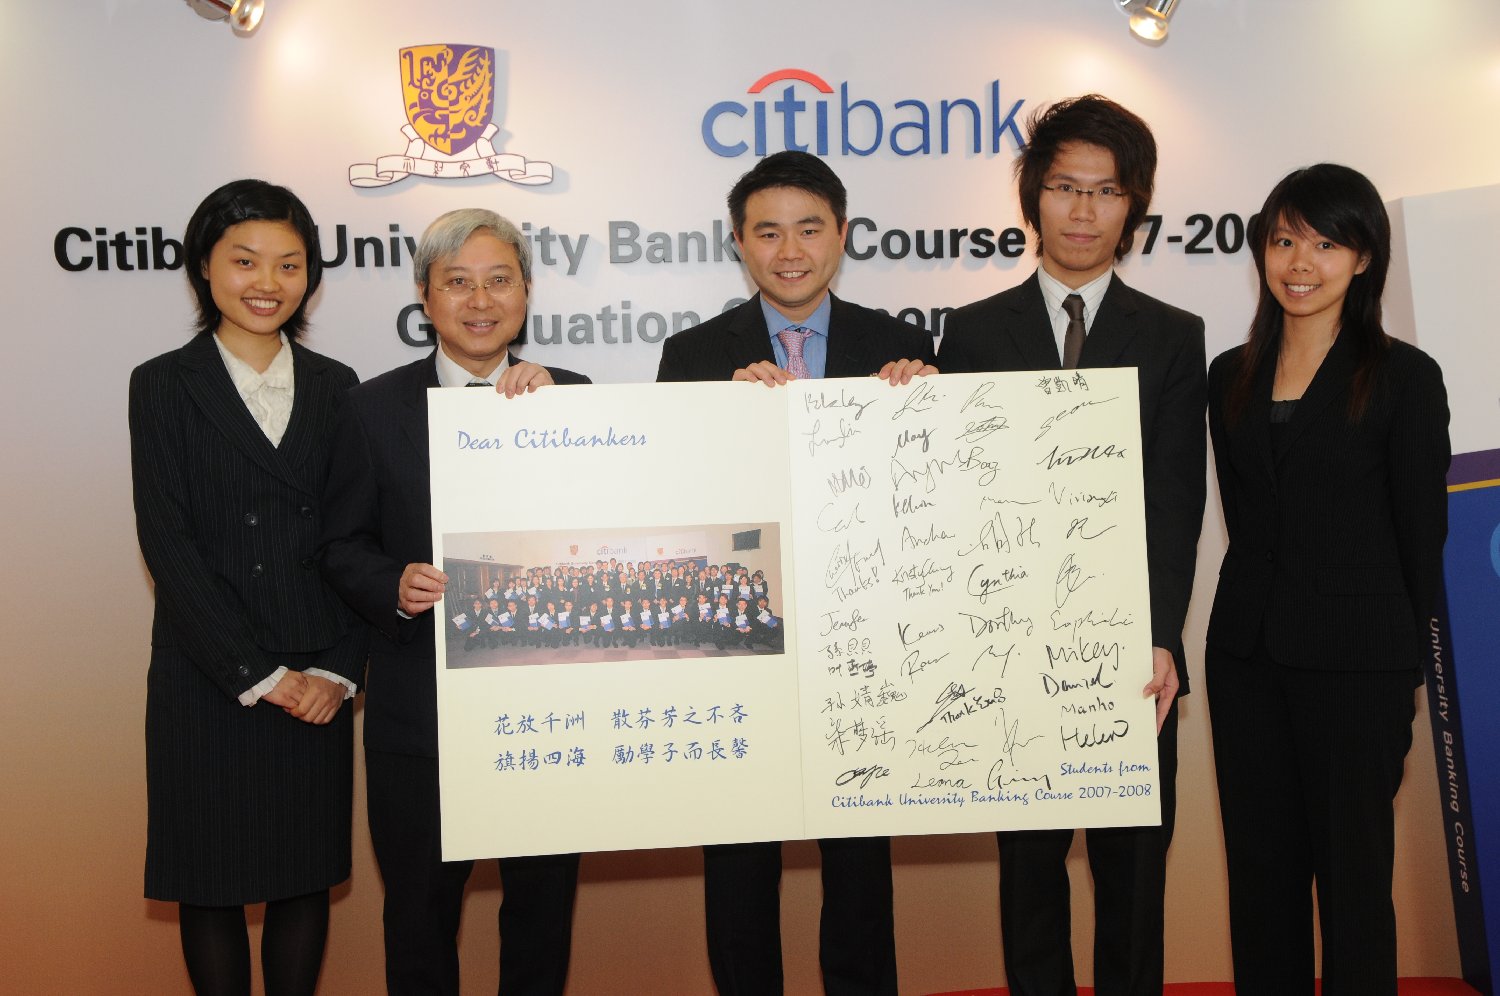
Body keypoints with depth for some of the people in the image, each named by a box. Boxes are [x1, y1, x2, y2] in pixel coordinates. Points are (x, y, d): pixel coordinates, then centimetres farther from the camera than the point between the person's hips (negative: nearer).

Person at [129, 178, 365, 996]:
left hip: (315, 686, 2)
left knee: (305, 880, 10)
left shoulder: (335, 386, 8)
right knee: (211, 885, 7)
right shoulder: (163, 385, 0)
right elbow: (167, 540, -7)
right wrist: (257, 673, -12)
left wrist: (338, 668, -8)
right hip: (206, 683, -2)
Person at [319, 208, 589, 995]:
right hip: (420, 707, 0)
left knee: (543, 903, 16)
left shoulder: (574, 397, 3)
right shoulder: (375, 407, 1)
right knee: (420, 908, 15)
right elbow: (343, 546, 3)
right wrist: (395, 586, -18)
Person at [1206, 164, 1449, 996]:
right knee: (1260, 864, 12)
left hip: (1356, 660, -4)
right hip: (1247, 652, 5)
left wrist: (1406, 662, 2)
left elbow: (1422, 535, -2)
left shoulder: (1403, 377, -4)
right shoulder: (1231, 377, 9)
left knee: (1353, 868, 5)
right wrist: (1263, 608, 8)